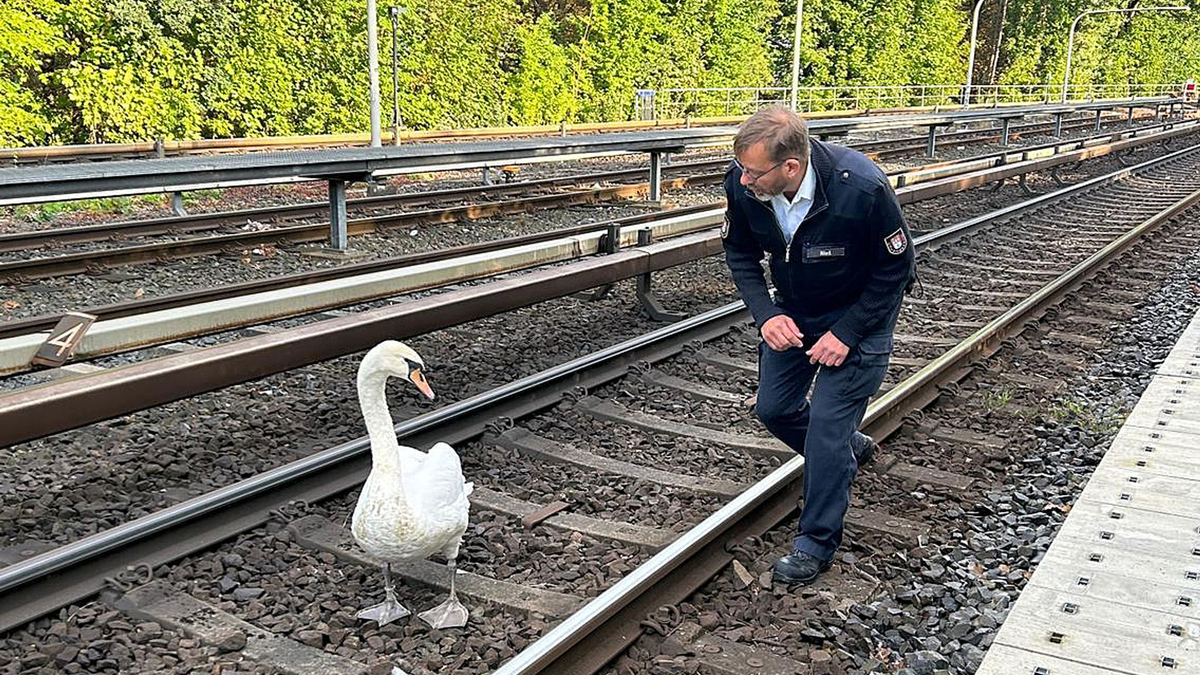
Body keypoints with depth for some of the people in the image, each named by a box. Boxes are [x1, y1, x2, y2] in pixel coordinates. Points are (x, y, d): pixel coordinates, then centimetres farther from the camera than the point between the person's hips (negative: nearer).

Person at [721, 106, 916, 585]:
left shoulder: (862, 190, -35)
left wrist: (847, 333, -21)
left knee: (828, 422, -9)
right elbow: (740, 252, -4)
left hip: (860, 312, -5)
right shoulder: (743, 185, -23)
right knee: (773, 409, 10)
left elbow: (894, 269, -19)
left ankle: (817, 541, 9)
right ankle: (848, 451, 40)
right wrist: (766, 314, -17)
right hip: (793, 310, 5)